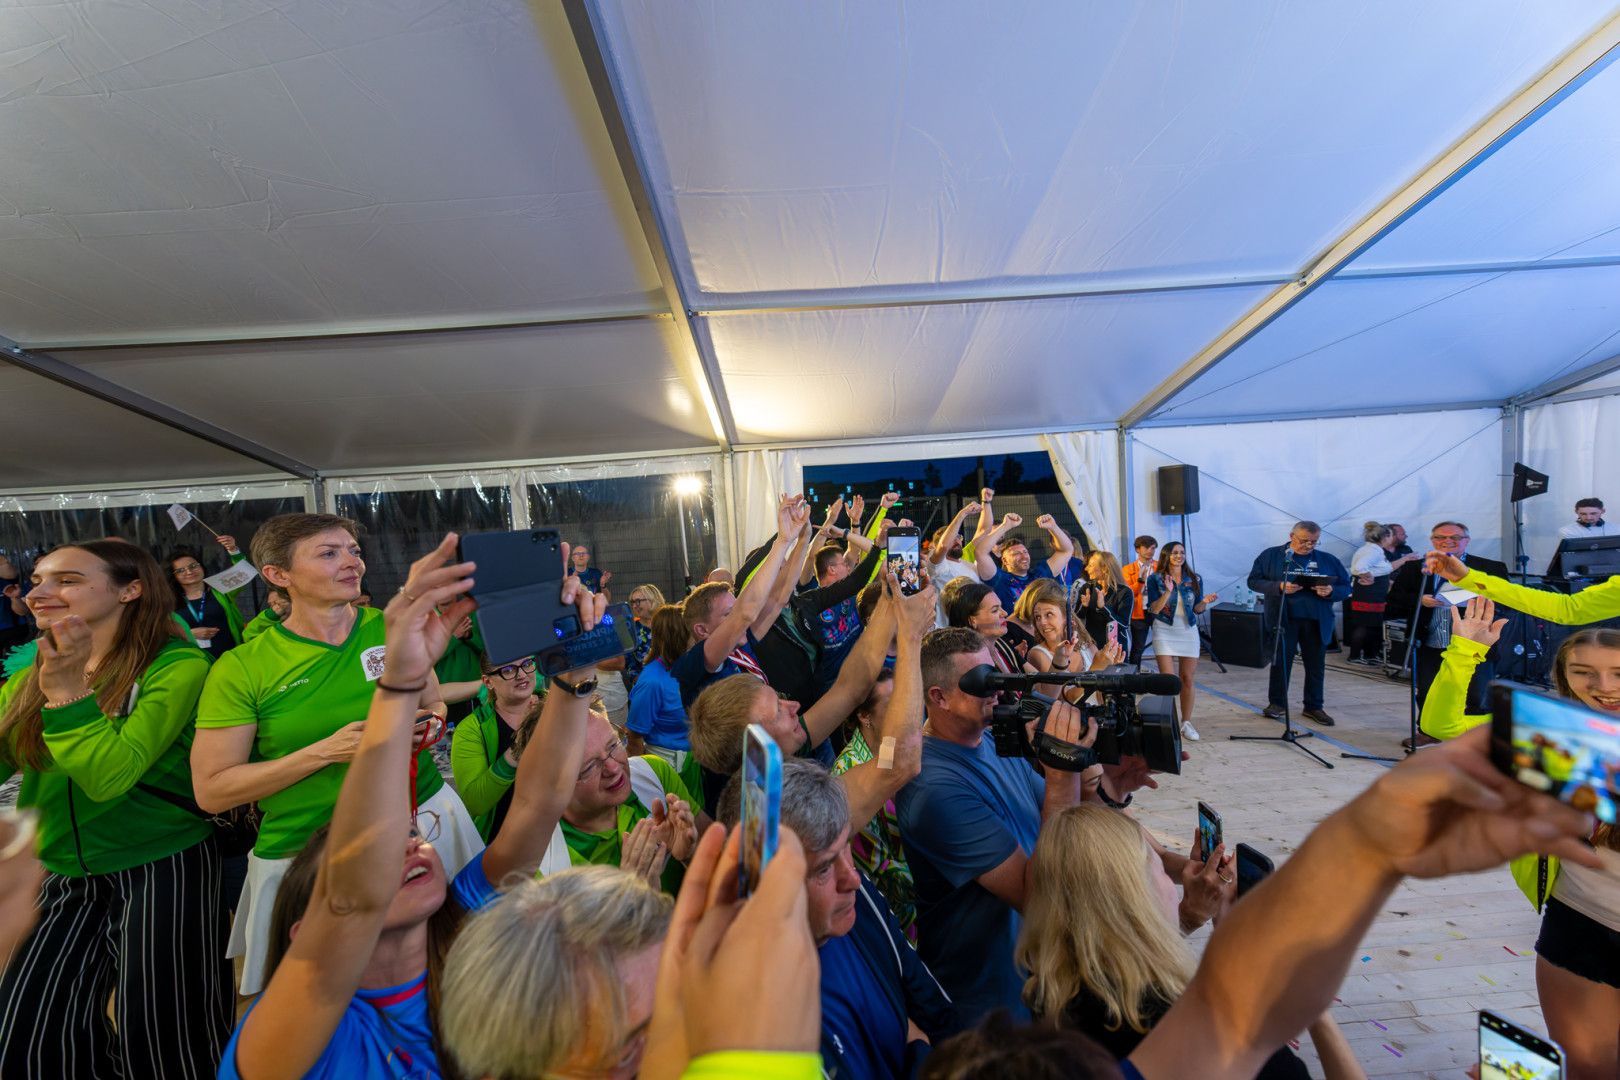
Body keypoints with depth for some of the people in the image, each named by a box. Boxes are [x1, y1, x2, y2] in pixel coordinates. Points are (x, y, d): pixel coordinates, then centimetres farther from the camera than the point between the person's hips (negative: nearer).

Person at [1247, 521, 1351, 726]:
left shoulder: (1328, 560, 9)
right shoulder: (1270, 556, 1)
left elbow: (1346, 587, 9)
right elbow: (1254, 581, -2)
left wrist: (1331, 591, -13)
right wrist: (1279, 587, -18)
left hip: (1318, 622, 3)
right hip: (1283, 619, -3)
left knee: (1316, 665, 11)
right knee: (1281, 662, 5)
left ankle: (1314, 706, 25)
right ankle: (1277, 703, 18)